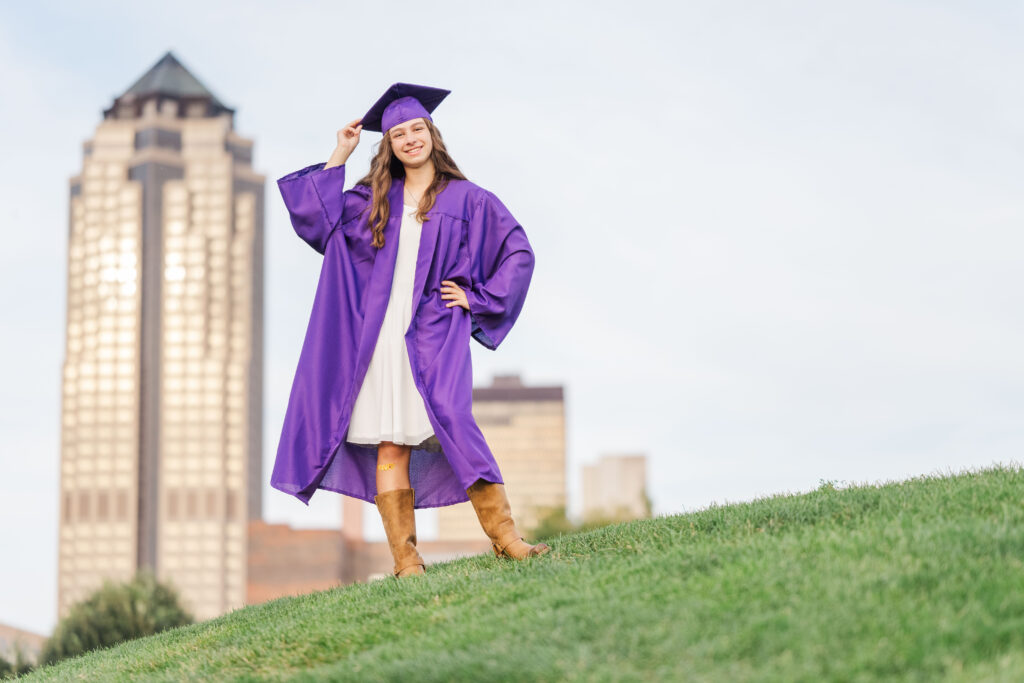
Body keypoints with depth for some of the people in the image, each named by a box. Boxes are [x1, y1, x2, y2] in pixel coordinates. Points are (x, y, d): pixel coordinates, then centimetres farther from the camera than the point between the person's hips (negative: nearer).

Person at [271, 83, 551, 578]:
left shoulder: (466, 199, 8)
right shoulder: (373, 200, 16)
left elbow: (518, 253, 9)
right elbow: (313, 218, 12)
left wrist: (479, 298, 0)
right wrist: (339, 157, 12)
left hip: (435, 332, -3)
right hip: (380, 334, 3)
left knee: (451, 418, -23)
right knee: (389, 443, -3)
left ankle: (504, 534, -21)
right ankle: (404, 556, -2)